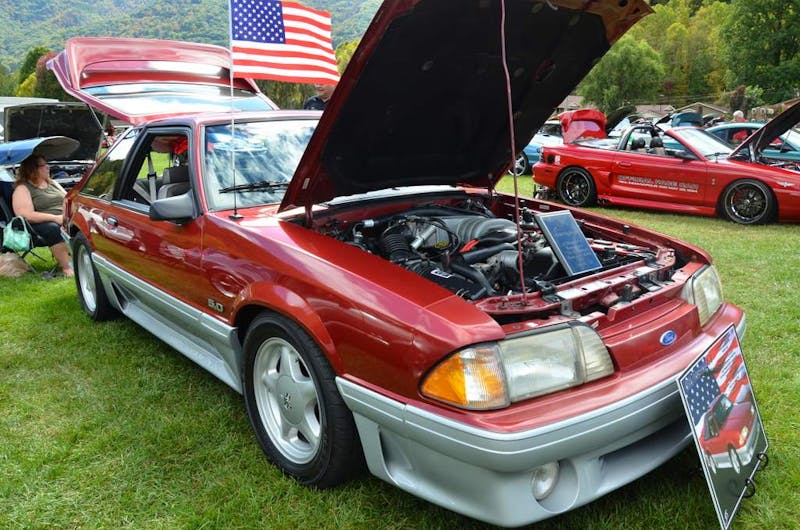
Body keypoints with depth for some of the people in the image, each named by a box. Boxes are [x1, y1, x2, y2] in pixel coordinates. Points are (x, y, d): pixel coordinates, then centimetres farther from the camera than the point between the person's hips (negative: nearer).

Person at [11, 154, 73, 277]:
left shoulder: (52, 183, 20)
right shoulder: (22, 189, -1)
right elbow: (27, 216, -14)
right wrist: (55, 218, -22)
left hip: (65, 219, 6)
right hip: (41, 225, -6)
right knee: (53, 228, -39)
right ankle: (66, 267, -40)